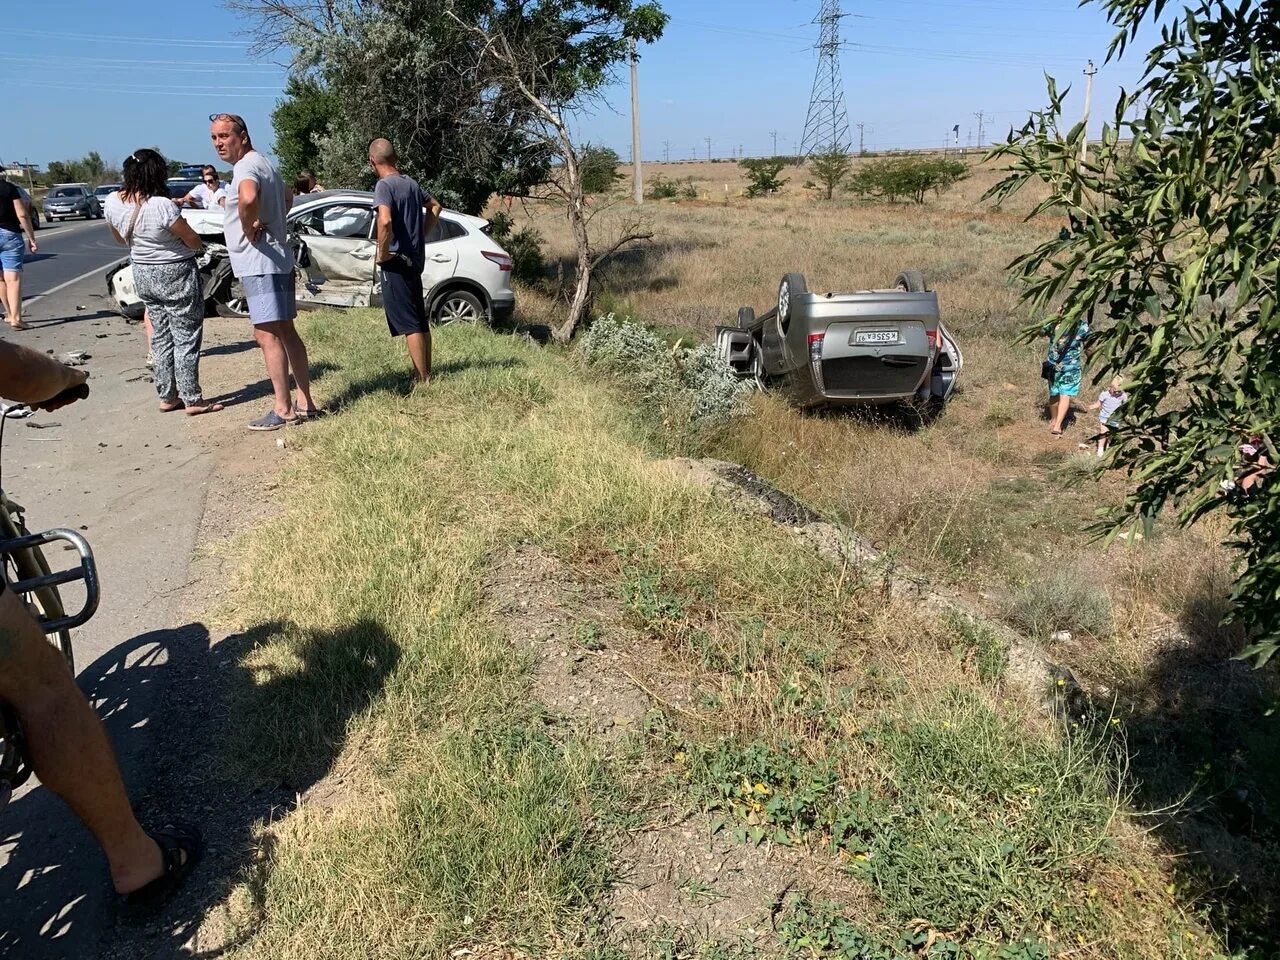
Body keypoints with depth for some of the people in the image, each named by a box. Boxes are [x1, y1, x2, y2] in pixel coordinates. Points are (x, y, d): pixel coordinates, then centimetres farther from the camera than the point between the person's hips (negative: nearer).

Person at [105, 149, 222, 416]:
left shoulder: (112, 202, -4)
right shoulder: (162, 206, -25)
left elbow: (120, 238, 12)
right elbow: (193, 241, -15)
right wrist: (201, 244, 7)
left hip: (142, 274, 7)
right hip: (175, 274, -7)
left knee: (160, 337, 15)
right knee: (186, 339, 1)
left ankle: (167, 397, 21)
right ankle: (193, 400, 6)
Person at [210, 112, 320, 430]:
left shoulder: (247, 166, -13)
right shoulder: (262, 164, 18)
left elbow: (248, 199, -37)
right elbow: (286, 195, 38)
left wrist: (248, 230, -19)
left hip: (260, 263, -11)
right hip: (275, 260, 11)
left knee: (267, 334, -10)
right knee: (286, 332, 11)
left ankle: (283, 409, -9)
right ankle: (305, 402, 15)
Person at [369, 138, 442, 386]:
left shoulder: (384, 185, -13)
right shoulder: (411, 183, 12)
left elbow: (385, 221, -29)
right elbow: (435, 206, 27)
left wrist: (382, 253, -17)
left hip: (396, 261, -8)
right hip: (415, 258, 8)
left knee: (409, 324, -7)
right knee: (420, 321, 14)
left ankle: (422, 381, -7)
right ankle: (426, 373, 22)